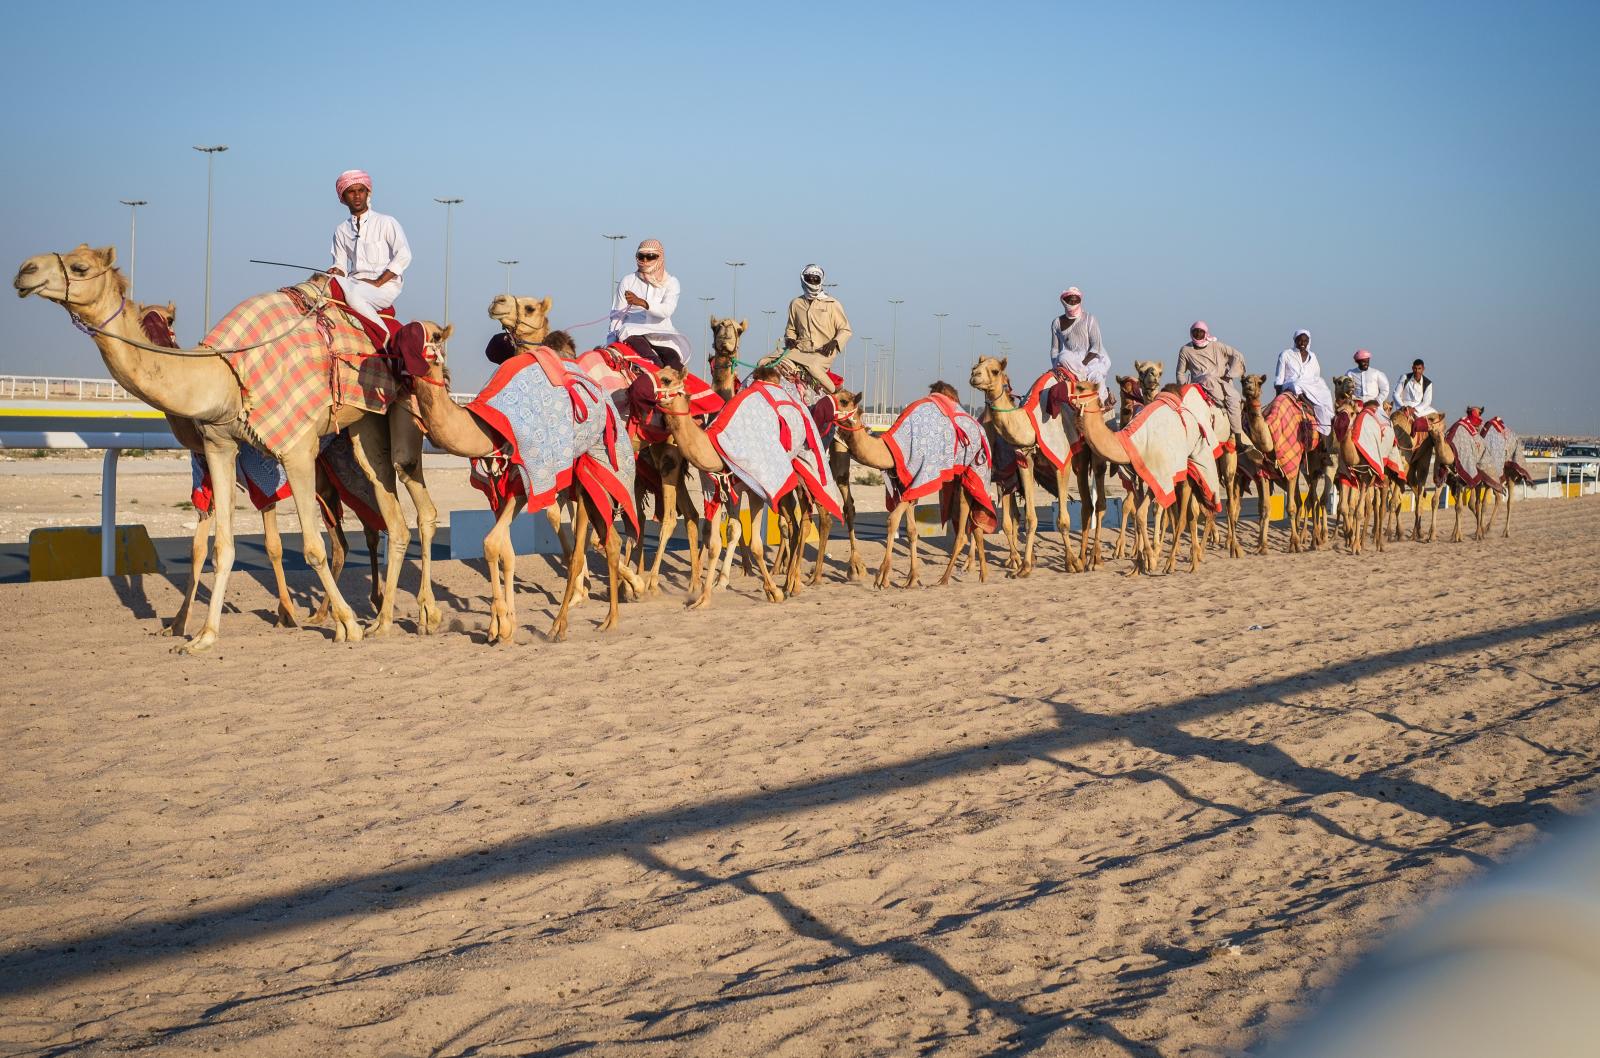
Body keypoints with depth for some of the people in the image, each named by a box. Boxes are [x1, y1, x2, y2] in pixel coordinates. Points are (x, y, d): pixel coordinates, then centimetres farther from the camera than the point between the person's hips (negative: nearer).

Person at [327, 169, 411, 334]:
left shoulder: (385, 223, 2)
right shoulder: (341, 231, 16)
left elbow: (404, 255, -8)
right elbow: (341, 264, 16)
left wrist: (378, 282, -15)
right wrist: (336, 272, -10)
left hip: (385, 285, -4)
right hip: (354, 283, 4)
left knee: (354, 295, -36)